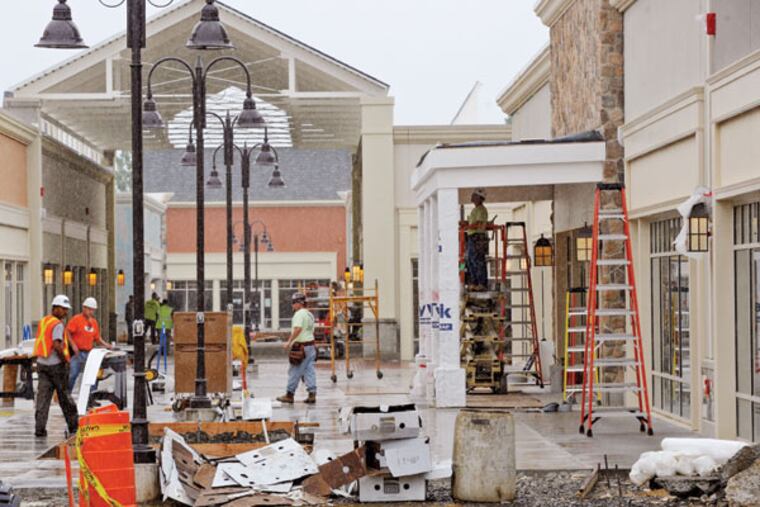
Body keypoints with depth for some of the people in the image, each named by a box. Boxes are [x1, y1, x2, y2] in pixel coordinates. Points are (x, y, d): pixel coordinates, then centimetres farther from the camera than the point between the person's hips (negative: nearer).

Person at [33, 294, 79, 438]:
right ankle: (73, 426, 15)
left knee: (43, 396, 2)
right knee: (65, 396, 5)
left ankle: (39, 428, -6)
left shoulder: (43, 321, 12)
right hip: (56, 364, -6)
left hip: (41, 363, 6)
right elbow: (57, 345, -24)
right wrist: (65, 359, -12)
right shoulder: (58, 325, -13)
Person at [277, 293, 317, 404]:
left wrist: (289, 342, -24)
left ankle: (290, 394, 5)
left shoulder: (299, 314, -13)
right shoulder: (310, 314, 16)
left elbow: (297, 329, -25)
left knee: (294, 372, -1)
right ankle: (312, 394, 3)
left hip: (301, 346, -9)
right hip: (311, 344, 9)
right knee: (310, 371, 7)